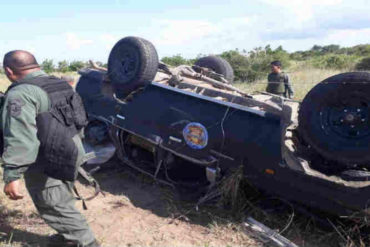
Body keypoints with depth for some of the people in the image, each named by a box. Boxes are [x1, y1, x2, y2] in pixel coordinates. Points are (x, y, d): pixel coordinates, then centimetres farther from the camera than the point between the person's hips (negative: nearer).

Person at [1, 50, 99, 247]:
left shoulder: (21, 94, -19)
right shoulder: (61, 85, 9)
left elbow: (20, 139, -28)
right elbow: (79, 121, 18)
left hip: (48, 167, -9)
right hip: (69, 158, 9)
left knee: (58, 210, 8)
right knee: (63, 204, 25)